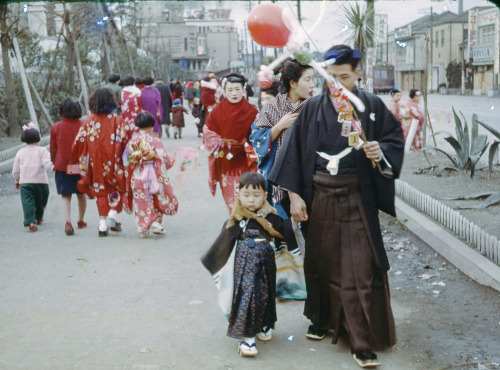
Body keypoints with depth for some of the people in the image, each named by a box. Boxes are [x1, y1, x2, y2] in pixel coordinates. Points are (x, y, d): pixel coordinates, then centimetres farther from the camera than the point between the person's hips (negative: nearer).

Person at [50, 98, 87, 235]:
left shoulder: (55, 127, -5)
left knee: (65, 195, 3)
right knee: (81, 193, 18)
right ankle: (81, 221, 32)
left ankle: (67, 221, -17)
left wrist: (54, 163, 20)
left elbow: (53, 149, 3)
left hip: (62, 166, -1)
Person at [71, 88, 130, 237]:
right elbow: (125, 140, -10)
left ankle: (103, 224, 6)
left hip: (95, 162, 2)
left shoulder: (88, 121, 1)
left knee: (100, 189, 10)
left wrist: (75, 160, 13)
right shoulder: (117, 120, -5)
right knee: (116, 187, 16)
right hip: (113, 162, -2)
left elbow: (79, 142, 2)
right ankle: (113, 213, -4)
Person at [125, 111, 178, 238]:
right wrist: (172, 161, 16)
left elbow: (128, 163, 3)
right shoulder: (155, 141, -10)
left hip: (137, 178, 2)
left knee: (141, 203, 11)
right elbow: (166, 160, -5)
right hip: (154, 175, -2)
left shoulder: (132, 142, -1)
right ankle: (156, 223, 6)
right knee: (159, 200, 16)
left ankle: (142, 228, 8)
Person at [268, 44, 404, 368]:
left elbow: (395, 138, 7)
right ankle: (324, 318, 33)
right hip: (320, 195, 2)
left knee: (360, 266, -3)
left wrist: (381, 151, -16)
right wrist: (294, 194, -3)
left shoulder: (372, 105, 1)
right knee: (322, 260, 13)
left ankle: (363, 341, 3)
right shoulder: (313, 108, 3)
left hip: (357, 196, -2)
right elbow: (295, 150, 2)